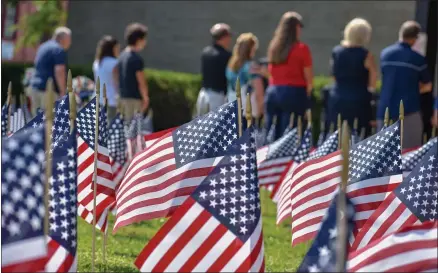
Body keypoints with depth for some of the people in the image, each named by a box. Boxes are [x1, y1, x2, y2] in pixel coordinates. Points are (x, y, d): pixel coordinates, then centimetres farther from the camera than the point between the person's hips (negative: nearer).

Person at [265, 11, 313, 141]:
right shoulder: (301, 48, -6)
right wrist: (308, 96, 3)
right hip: (294, 93, -5)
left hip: (272, 92, 5)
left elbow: (271, 72, 14)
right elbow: (308, 78, -6)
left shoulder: (273, 46, 9)